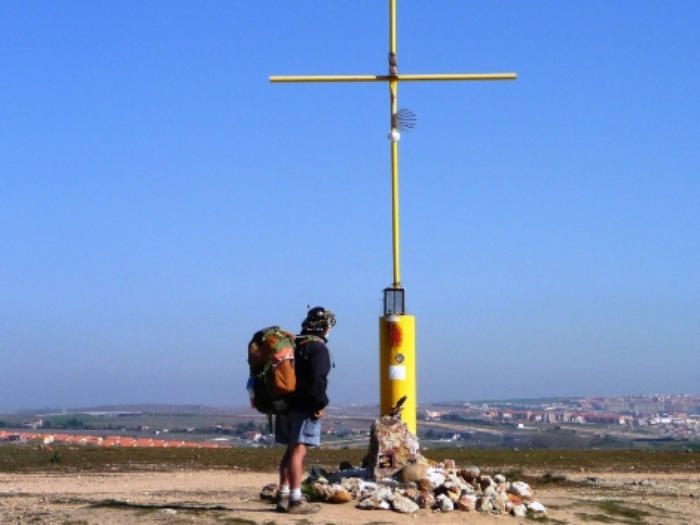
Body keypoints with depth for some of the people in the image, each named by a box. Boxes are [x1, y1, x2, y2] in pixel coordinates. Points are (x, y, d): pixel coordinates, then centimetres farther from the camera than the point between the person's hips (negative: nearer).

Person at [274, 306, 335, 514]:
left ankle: (283, 496, 19)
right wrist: (321, 404, -14)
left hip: (285, 405, 8)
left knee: (291, 451, 16)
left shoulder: (292, 344, 16)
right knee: (298, 451, -9)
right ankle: (295, 501, -10)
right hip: (304, 408, -8)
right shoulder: (318, 348, -10)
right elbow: (317, 380, -21)